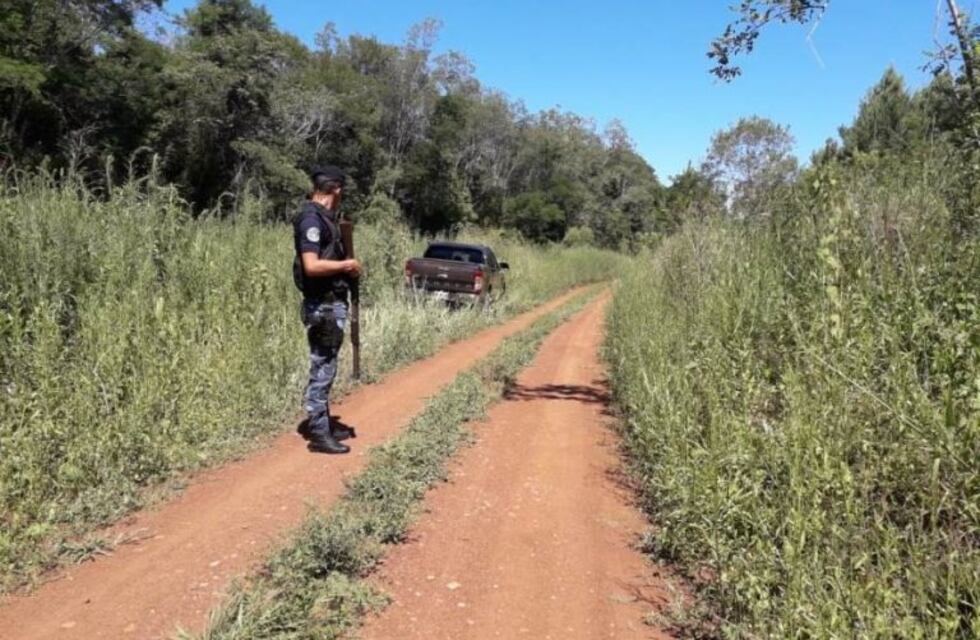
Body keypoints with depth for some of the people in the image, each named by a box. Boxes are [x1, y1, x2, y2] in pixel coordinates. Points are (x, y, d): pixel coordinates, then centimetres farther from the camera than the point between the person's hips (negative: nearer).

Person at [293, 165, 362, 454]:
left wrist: (346, 265, 4)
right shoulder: (311, 218, -17)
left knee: (326, 367, 17)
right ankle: (318, 434, 6)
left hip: (333, 303, 10)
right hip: (323, 306, -10)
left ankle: (324, 423, 29)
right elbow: (312, 265, -26)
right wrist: (347, 265, -14)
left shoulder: (324, 217, 13)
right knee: (322, 369, -3)